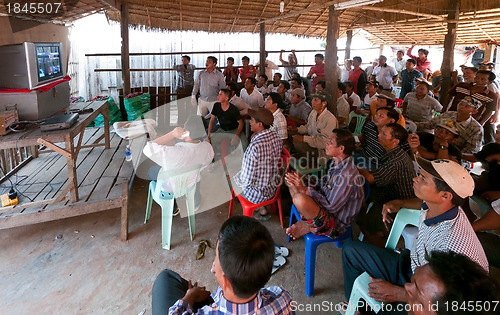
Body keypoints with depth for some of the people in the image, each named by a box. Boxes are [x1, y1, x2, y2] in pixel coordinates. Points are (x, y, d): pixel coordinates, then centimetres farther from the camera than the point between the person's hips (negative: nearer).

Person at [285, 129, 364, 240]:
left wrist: (304, 190, -22)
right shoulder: (335, 163, 2)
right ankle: (306, 219, -1)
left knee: (299, 199, -36)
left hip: (336, 224, -10)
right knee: (292, 182, 9)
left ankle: (308, 227, -5)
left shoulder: (347, 175, -28)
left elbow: (331, 207, -26)